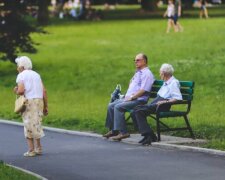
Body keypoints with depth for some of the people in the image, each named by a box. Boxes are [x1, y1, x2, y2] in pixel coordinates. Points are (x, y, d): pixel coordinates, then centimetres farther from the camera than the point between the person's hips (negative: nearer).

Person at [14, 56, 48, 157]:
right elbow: (44, 91, 9)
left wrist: (16, 92, 7)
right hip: (39, 101, 6)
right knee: (35, 125, 17)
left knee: (29, 126, 1)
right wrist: (46, 106, 11)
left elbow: (21, 90, -17)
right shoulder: (36, 75, 16)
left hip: (28, 102, -6)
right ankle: (38, 148, 14)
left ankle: (31, 150, -1)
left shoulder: (21, 76, -2)